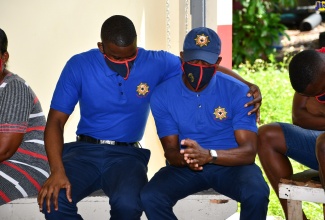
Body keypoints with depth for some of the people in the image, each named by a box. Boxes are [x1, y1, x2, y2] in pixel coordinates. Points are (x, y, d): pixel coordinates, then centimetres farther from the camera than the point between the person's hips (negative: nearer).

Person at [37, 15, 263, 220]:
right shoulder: (79, 66, -6)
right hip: (85, 151, 1)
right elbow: (56, 121, -6)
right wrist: (57, 171, -22)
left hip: (127, 154, 0)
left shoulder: (156, 63, -4)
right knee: (53, 199, -30)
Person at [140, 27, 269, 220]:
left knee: (257, 193, -33)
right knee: (150, 197, -26)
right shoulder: (163, 95, -8)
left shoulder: (238, 92, -13)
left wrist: (209, 154, -38)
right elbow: (170, 151, -5)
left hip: (231, 164, -1)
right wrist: (184, 158, -32)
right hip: (185, 167, 2)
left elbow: (249, 151, -18)